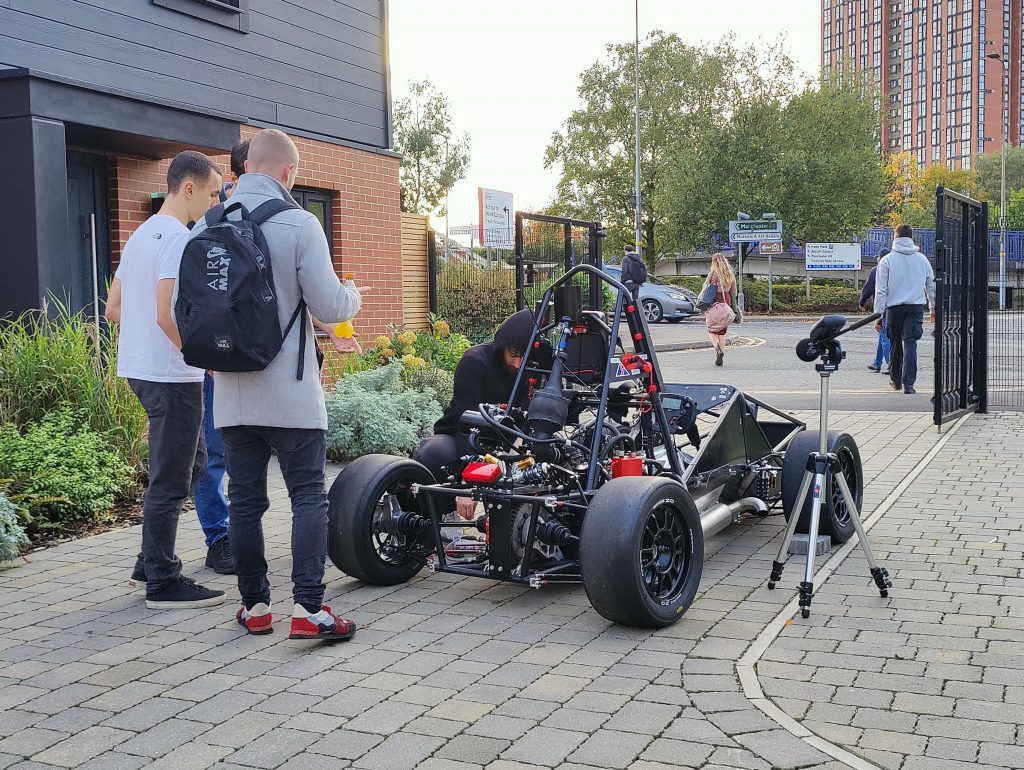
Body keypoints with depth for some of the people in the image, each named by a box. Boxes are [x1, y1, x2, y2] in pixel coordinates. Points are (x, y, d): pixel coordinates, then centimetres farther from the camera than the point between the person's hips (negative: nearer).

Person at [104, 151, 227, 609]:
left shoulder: (140, 235, 15)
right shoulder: (179, 238, -15)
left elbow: (113, 309, 18)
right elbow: (167, 315, -24)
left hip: (138, 368, 10)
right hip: (171, 376, -10)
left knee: (192, 461, 20)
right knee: (171, 481, -2)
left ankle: (151, 563, 25)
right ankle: (162, 583, 7)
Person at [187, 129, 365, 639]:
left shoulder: (205, 226, 4)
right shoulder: (298, 223, -10)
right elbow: (328, 306, -11)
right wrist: (354, 296, 10)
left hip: (232, 392, 4)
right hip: (290, 392, -4)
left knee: (245, 500, 10)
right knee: (308, 497, 2)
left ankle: (255, 605, 18)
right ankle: (308, 609, -2)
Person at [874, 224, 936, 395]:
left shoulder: (887, 260, -1)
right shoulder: (922, 259, 7)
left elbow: (881, 290, -4)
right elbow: (931, 286, 15)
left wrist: (878, 315, -2)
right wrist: (934, 309, 26)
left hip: (894, 308, -1)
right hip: (916, 307, 1)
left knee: (896, 343, 13)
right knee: (910, 344, -4)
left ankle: (895, 379, 27)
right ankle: (908, 383, -14)